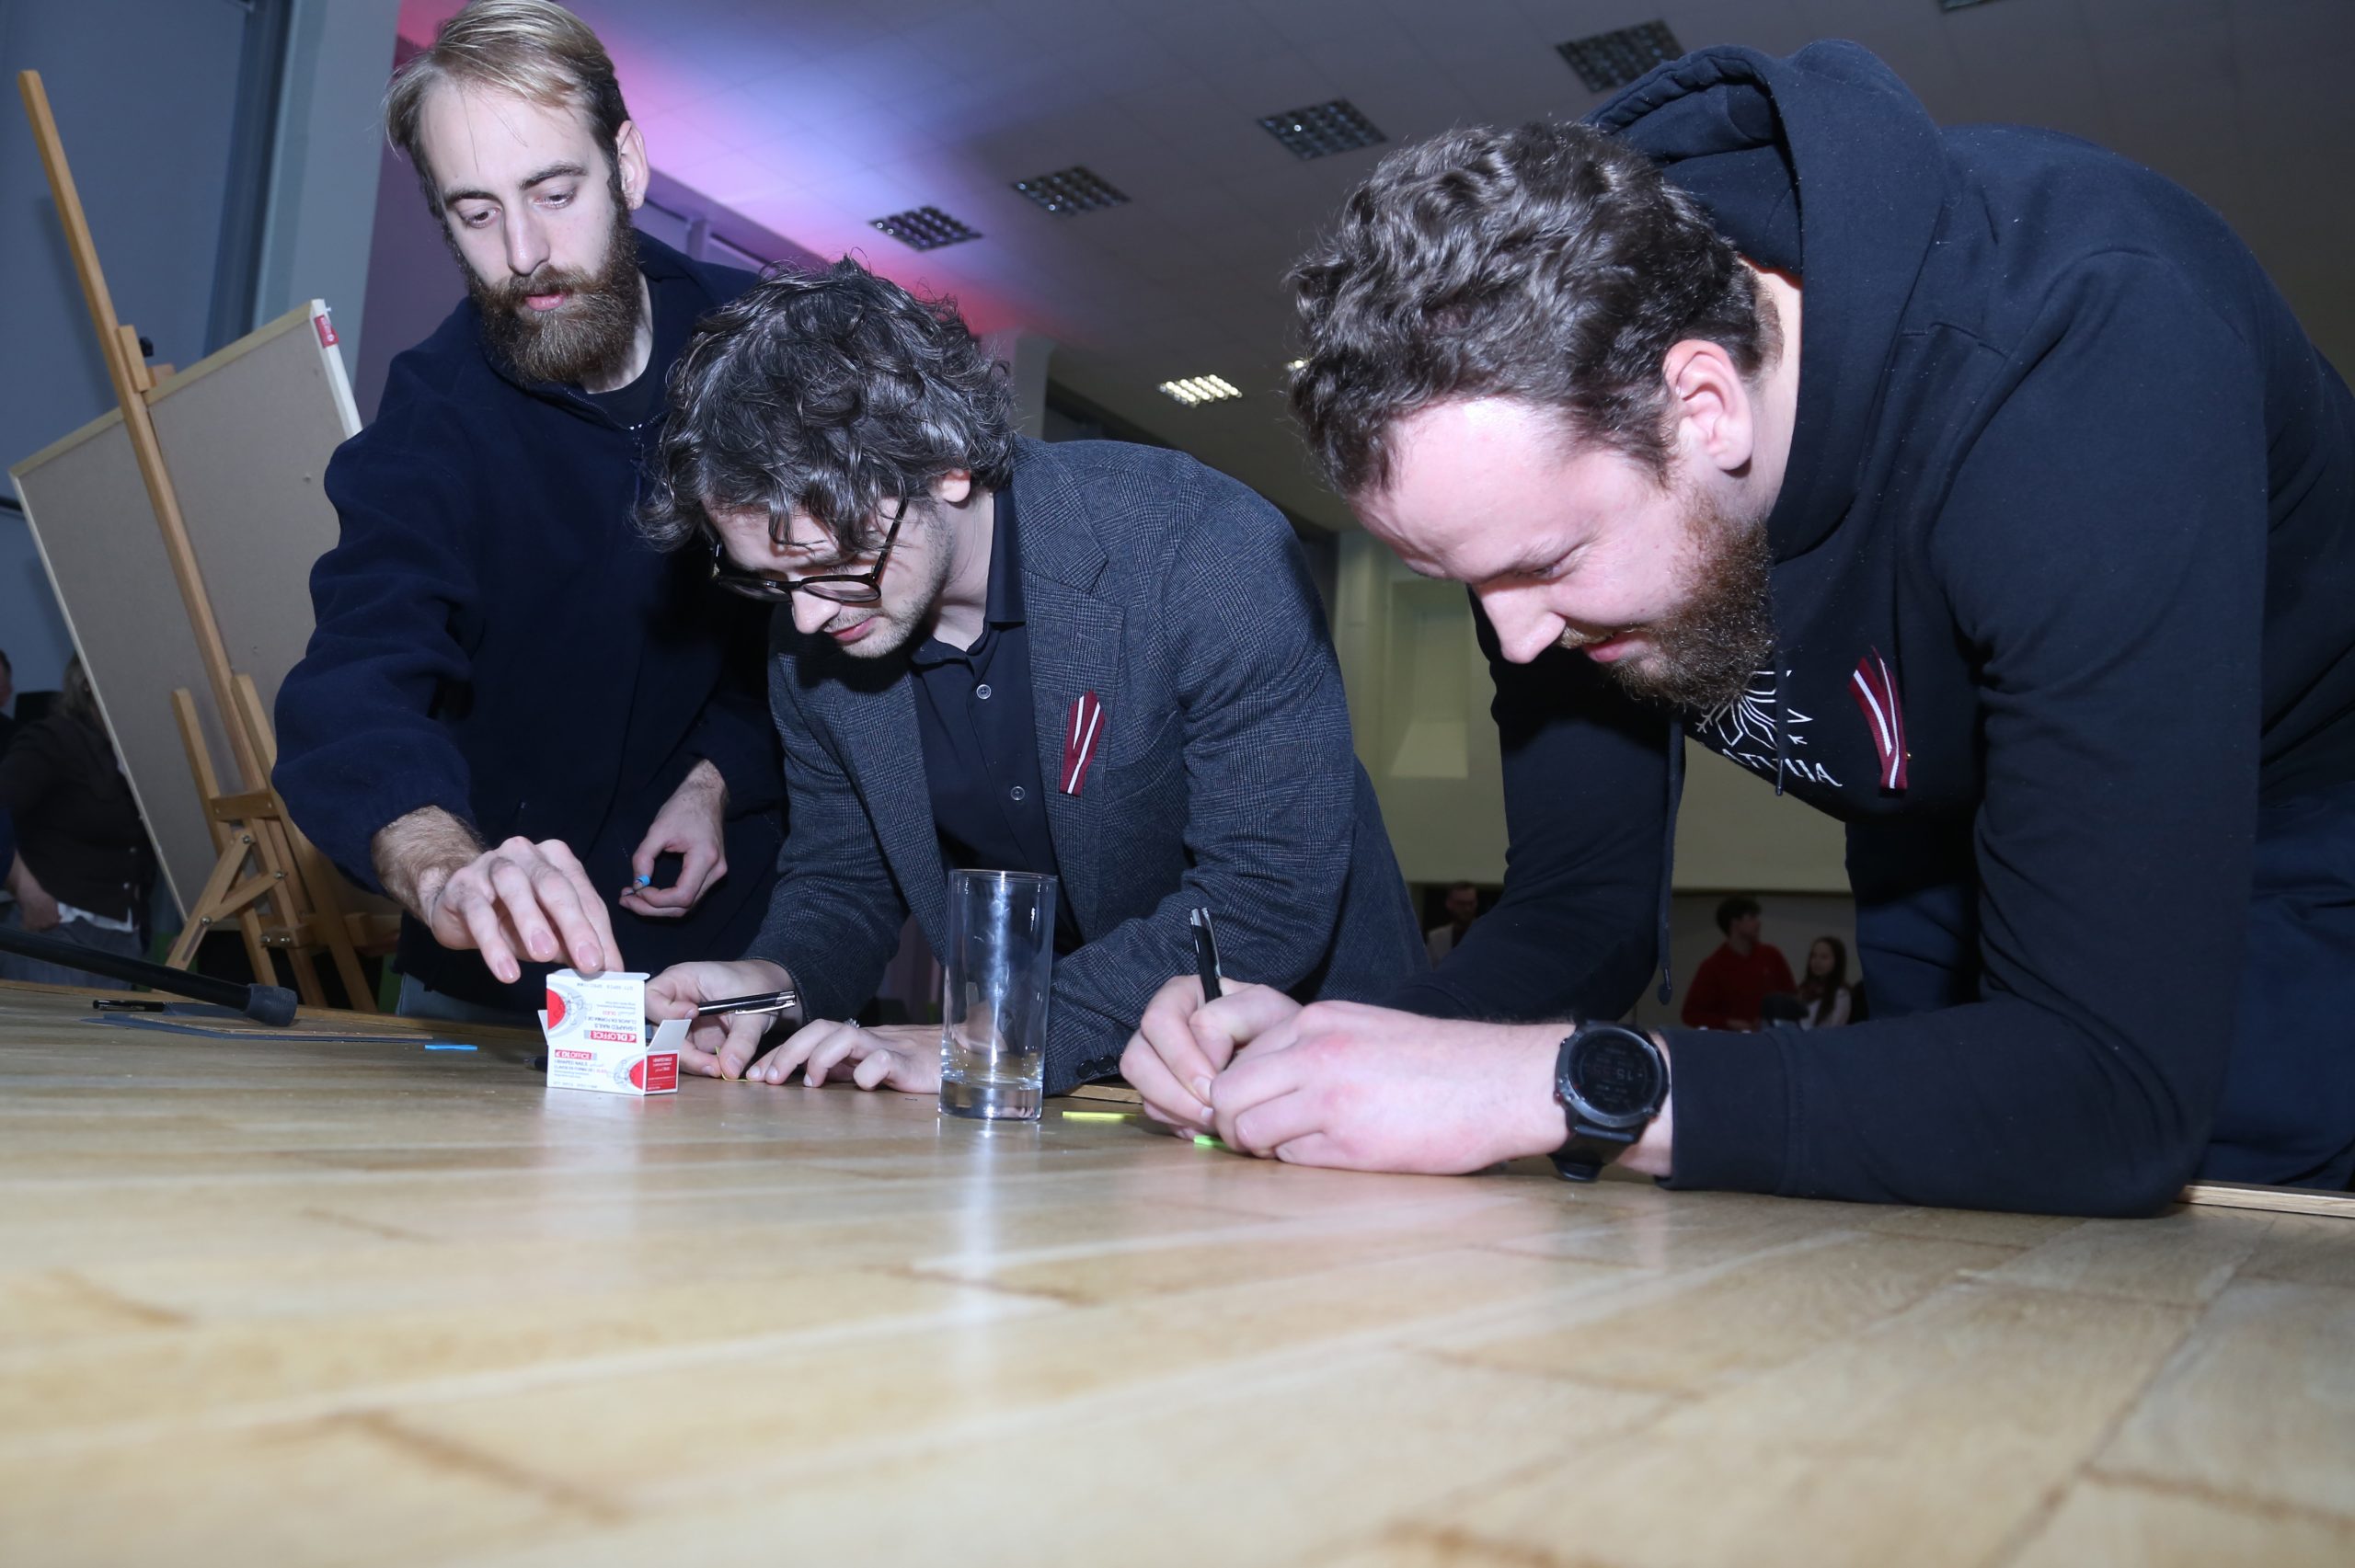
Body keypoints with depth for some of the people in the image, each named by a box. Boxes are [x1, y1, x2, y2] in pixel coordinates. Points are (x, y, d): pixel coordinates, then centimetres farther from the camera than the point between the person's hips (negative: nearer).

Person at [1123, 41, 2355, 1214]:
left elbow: (2115, 1089, -45)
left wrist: (1562, 1083, -50)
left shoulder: (2072, 365, -42)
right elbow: (1584, 905, -15)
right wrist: (1332, 1050, -33)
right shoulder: (1547, 431, -22)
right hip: (1942, 853, 4)